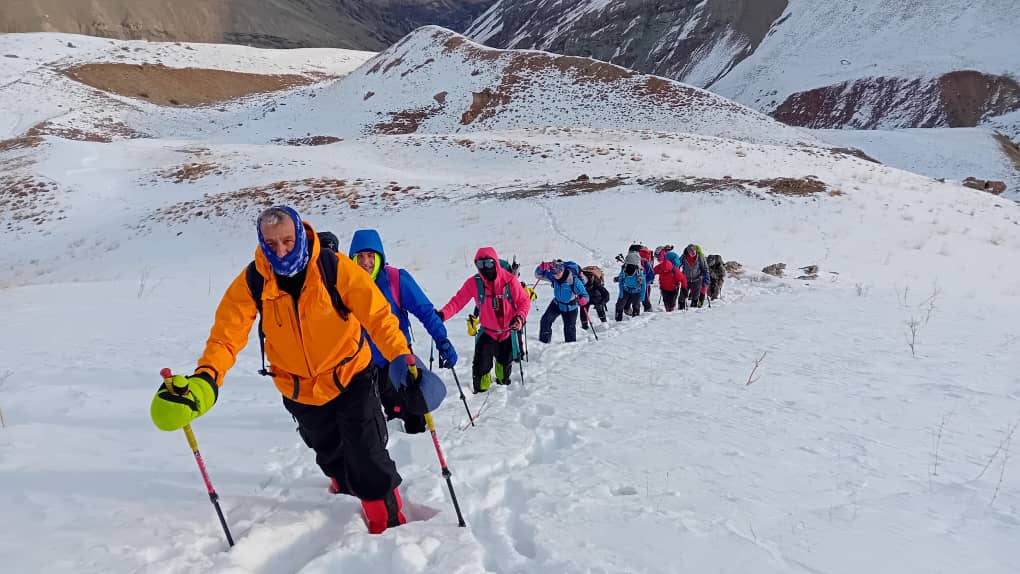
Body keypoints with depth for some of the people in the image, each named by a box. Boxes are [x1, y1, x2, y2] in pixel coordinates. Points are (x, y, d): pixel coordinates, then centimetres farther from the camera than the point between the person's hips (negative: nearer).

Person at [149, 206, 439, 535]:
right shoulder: (252, 282, -16)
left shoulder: (334, 268, -23)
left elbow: (377, 314, -24)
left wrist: (402, 358, -37)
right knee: (330, 456, 24)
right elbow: (227, 333, -18)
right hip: (300, 390, 4)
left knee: (368, 458, -5)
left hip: (351, 377, -3)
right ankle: (347, 487, 55)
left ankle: (390, 522, 16)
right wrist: (206, 377, -35)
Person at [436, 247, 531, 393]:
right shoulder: (474, 283, -16)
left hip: (509, 331, 1)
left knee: (505, 362, 19)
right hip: (487, 331, -1)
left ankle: (503, 380, 52)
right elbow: (458, 301, -18)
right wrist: (443, 314, -35)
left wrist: (520, 317, -29)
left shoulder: (509, 280, -18)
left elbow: (524, 301, -11)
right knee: (481, 365, -13)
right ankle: (480, 390, 12)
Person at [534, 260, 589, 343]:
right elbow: (538, 275, -11)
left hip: (570, 308, -3)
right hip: (557, 304, 3)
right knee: (545, 320, -8)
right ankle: (544, 340, 9)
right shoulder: (552, 276, -19)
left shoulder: (574, 281, -32)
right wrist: (542, 267, -32)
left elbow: (584, 294, -22)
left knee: (569, 328, 5)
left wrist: (583, 299, -46)